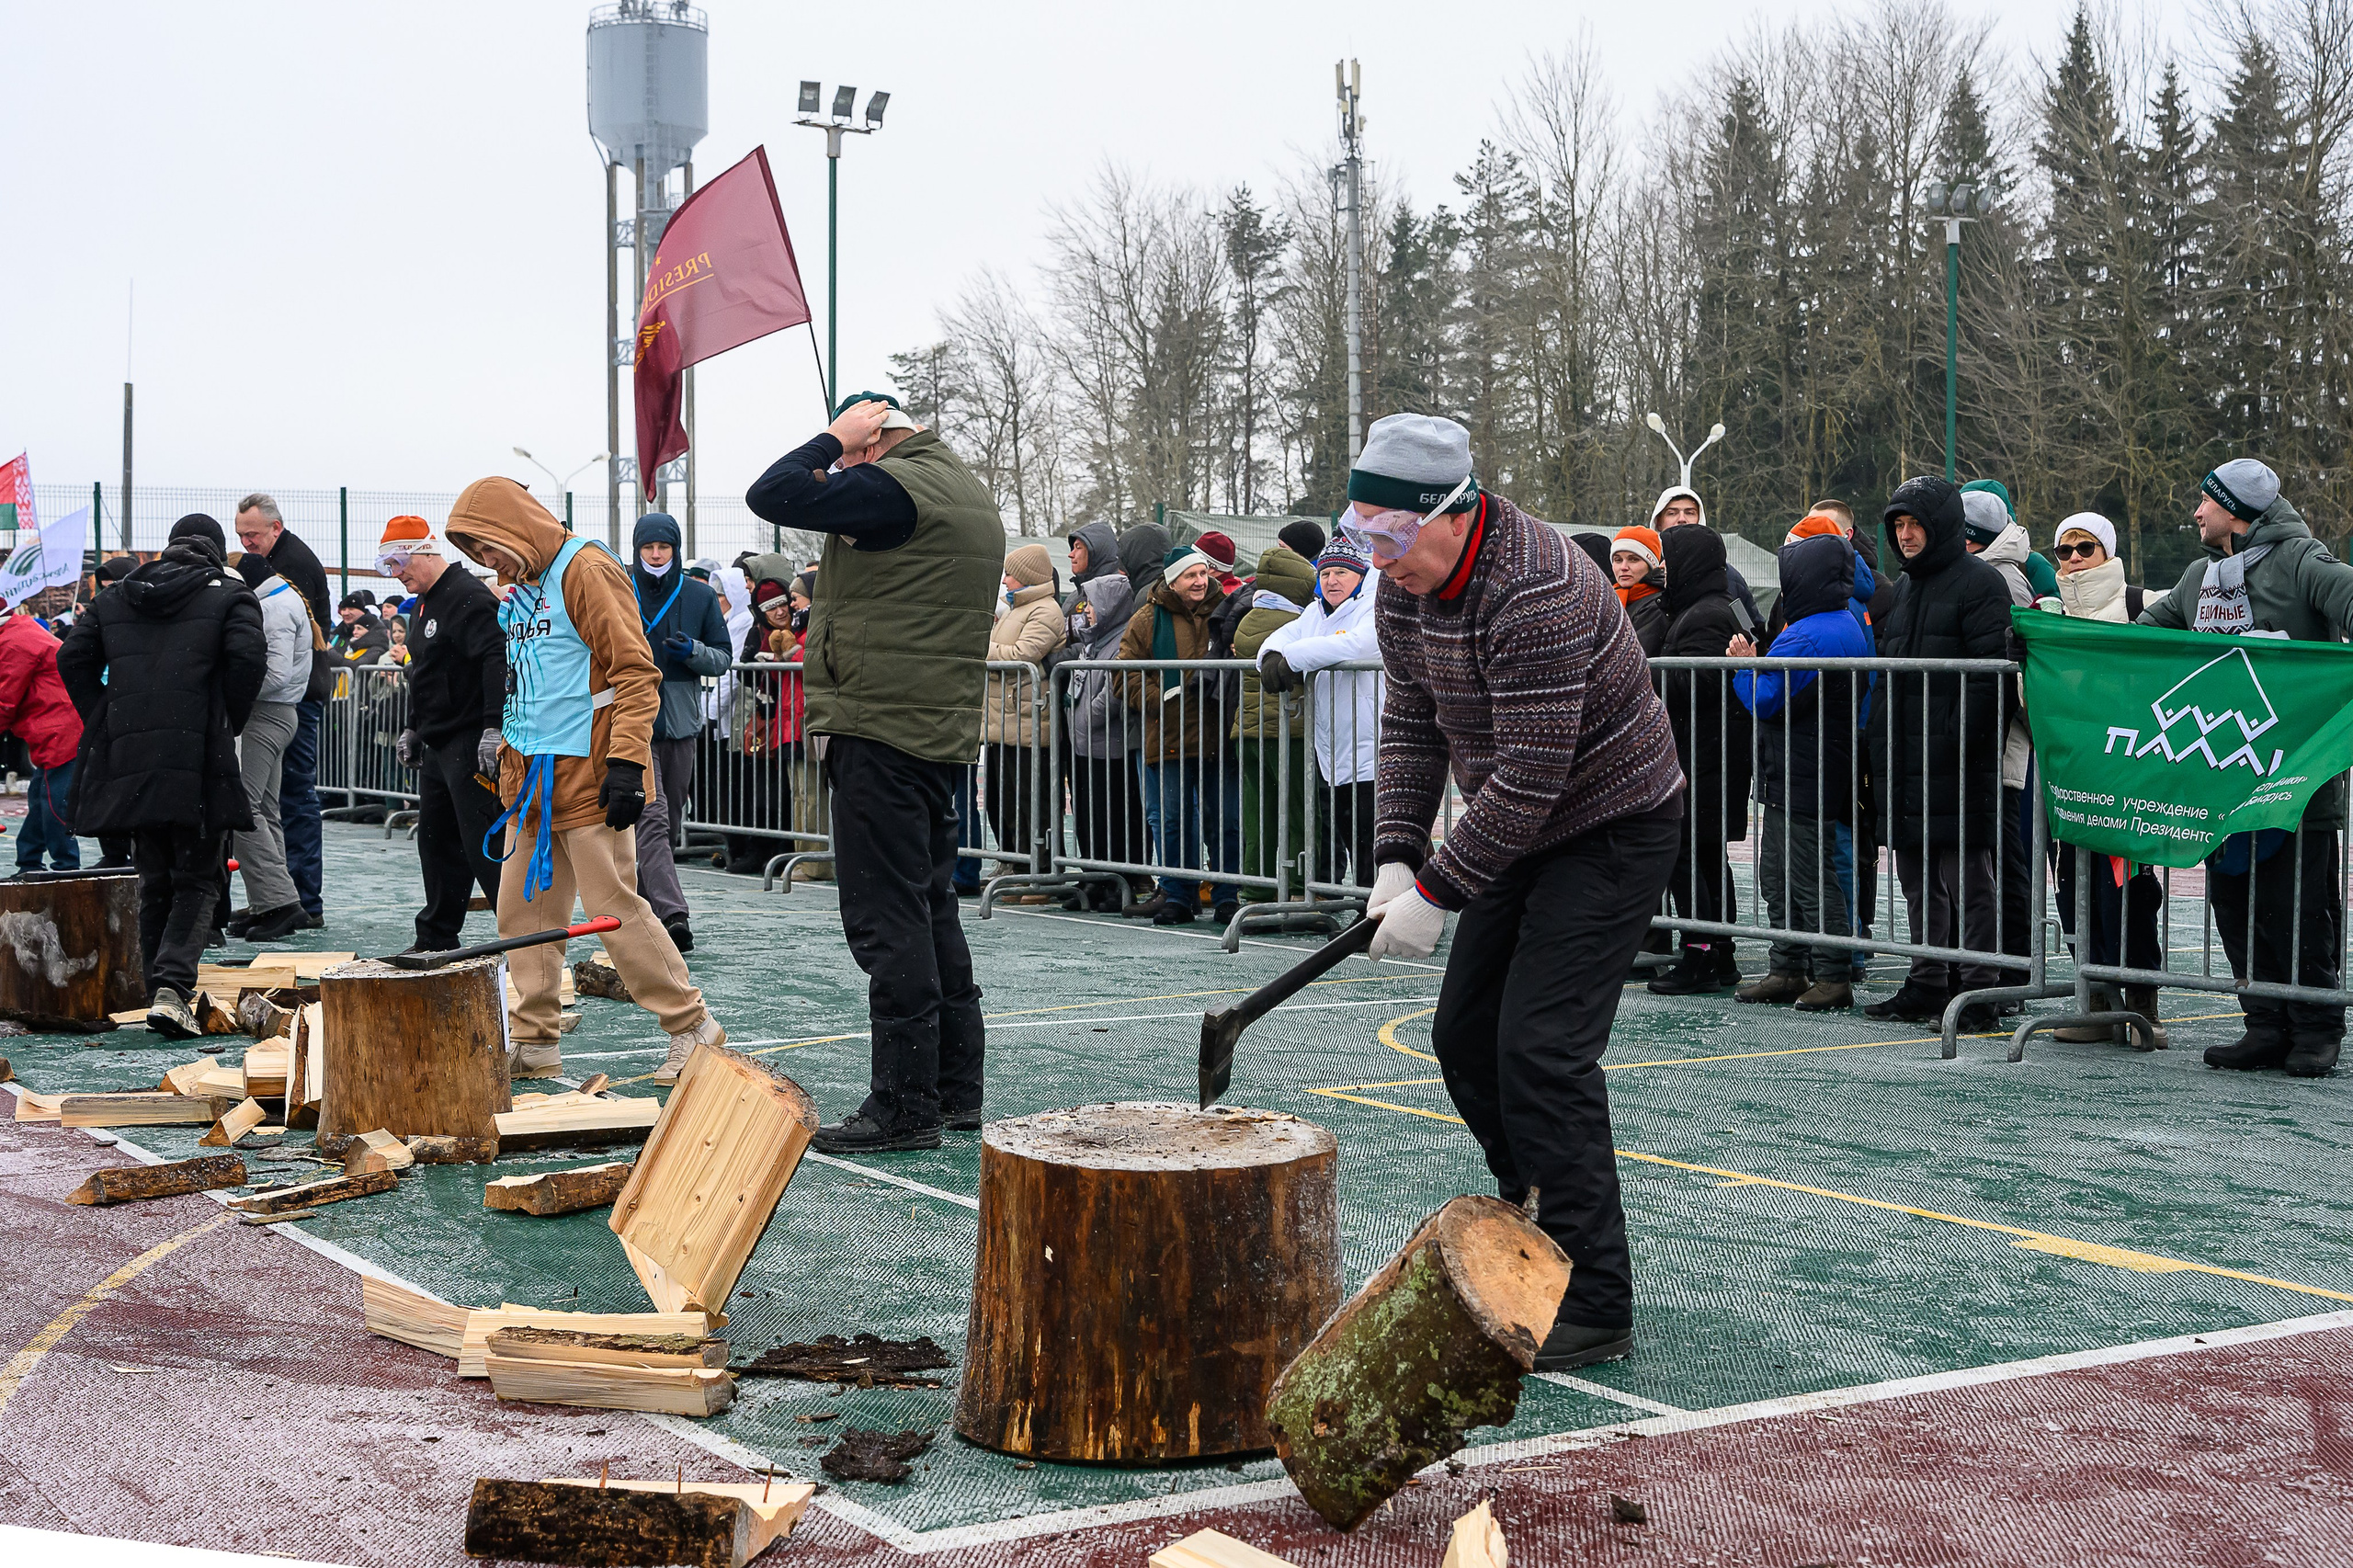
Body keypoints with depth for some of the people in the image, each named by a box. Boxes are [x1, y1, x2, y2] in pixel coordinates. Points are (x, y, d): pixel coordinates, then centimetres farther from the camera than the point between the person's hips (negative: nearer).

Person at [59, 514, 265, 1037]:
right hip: (199, 766, -4)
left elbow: (72, 660, 10)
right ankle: (172, 988, -16)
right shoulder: (229, 594, 4)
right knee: (197, 881, 2)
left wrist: (109, 727, 12)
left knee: (154, 883, 16)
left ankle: (159, 992, 17)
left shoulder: (113, 598, 17)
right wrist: (228, 725, 0)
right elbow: (248, 660, -11)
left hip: (128, 760, 4)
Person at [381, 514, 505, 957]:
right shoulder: (426, 602, 17)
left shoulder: (469, 596, -15)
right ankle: (436, 940, 22)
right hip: (437, 746, 10)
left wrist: (493, 727, -32)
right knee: (436, 841, 14)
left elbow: (496, 661, -26)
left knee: (484, 844, -10)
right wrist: (413, 728, 25)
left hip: (471, 745, -10)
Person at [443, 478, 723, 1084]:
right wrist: (509, 757, 25)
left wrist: (626, 762, -21)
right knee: (522, 910, 7)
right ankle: (536, 1043, 14)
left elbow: (635, 673, -16)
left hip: (588, 777, -9)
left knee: (613, 906, -8)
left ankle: (693, 1027, 2)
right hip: (532, 782, 9)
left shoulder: (587, 571, -10)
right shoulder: (519, 591, 17)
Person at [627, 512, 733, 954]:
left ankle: (642, 899, 28)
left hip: (680, 720, 3)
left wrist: (694, 651, -10)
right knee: (651, 817, -15)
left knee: (668, 819, 11)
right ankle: (673, 914, -24)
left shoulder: (700, 596, 7)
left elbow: (723, 656, 9)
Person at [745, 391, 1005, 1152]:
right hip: (943, 736, 10)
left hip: (882, 733, -10)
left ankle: (905, 1105, -6)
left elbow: (772, 494, -15)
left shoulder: (895, 486, -14)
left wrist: (833, 438, -3)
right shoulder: (971, 496, 17)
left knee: (886, 917, -7)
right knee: (932, 909, 15)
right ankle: (956, 1089, 20)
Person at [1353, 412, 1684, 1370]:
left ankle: (1594, 1308, -10)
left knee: (1541, 1049, -16)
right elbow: (1411, 724, 5)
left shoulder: (1536, 594, -31)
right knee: (1465, 1035, 10)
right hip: (1522, 832, 9)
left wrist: (1437, 894, -27)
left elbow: (1530, 777, -31)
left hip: (1613, 831, -9)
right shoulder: (1406, 581, -1)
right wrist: (1397, 859, -6)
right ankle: (1535, 1225, 29)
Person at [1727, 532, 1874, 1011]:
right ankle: (1787, 971, 19)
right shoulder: (1849, 626, 13)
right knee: (1777, 876, 15)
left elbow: (1766, 702, -20)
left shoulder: (1807, 637, -20)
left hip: (1799, 779, -10)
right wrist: (1753, 664, 15)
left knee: (1811, 878, -4)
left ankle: (1834, 977, 1)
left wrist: (1745, 665, -1)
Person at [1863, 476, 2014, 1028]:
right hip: (1905, 761, 9)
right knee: (1917, 877, 12)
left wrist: (1957, 738, -20)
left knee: (1967, 877, -6)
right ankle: (1927, 984, 20)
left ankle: (1978, 992, -2)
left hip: (1956, 763, -9)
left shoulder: (1979, 582, -7)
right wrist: (1883, 735, 15)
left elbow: (1990, 672, -15)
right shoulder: (1904, 588, 20)